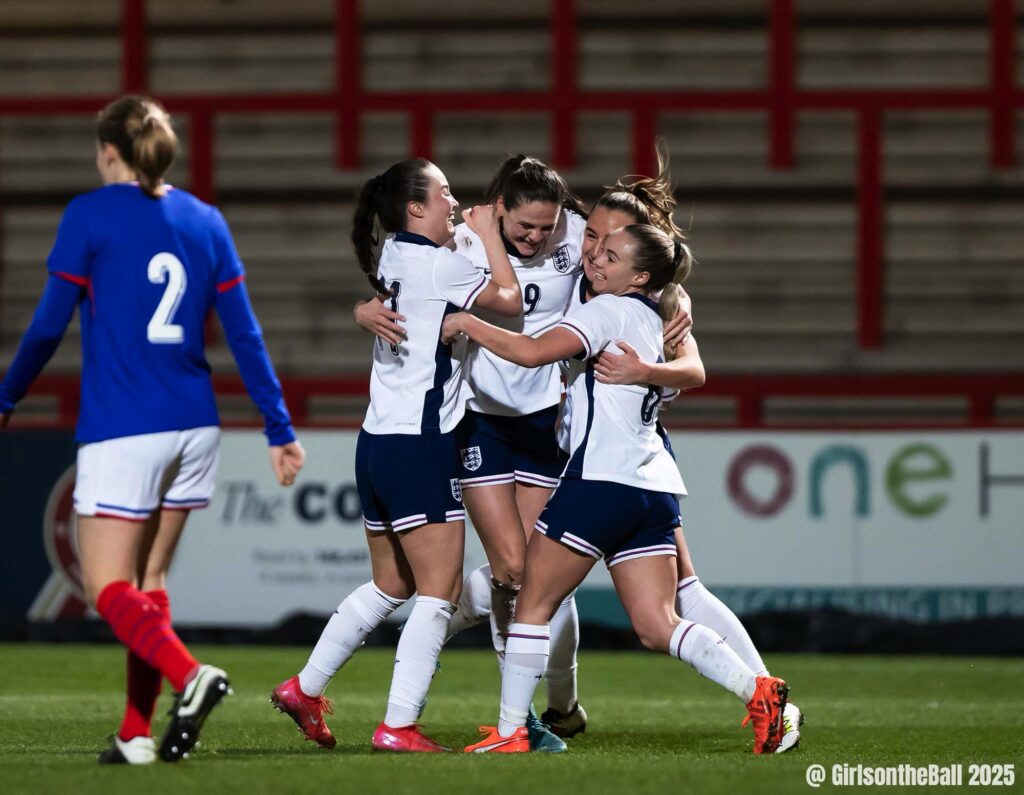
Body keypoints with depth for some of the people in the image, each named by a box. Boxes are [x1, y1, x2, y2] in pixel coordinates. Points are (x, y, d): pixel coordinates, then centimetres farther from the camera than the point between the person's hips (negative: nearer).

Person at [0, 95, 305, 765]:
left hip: (121, 428, -6)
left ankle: (189, 674, -29)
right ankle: (137, 734, 9)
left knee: (109, 589, -4)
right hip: (194, 428, 6)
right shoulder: (205, 222, 9)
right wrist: (280, 428, 10)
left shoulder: (91, 215, -5)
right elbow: (244, 334, 7)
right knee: (149, 581, 14)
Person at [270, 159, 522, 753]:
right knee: (440, 589, -6)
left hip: (378, 442, 9)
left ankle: (307, 687, 23)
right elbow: (511, 301, -5)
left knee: (391, 584, 21)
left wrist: (474, 234, 18)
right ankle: (399, 724, -11)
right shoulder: (437, 265, -12)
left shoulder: (395, 258, 13)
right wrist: (488, 233, 5)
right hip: (420, 448, -9)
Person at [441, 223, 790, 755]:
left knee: (534, 604, 2)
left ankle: (509, 732, 2)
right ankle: (759, 692, -12)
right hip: (655, 487, 8)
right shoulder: (658, 320, 19)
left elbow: (531, 352, -17)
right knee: (657, 627, 4)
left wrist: (467, 325, -7)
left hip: (603, 482, -8)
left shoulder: (610, 310, -7)